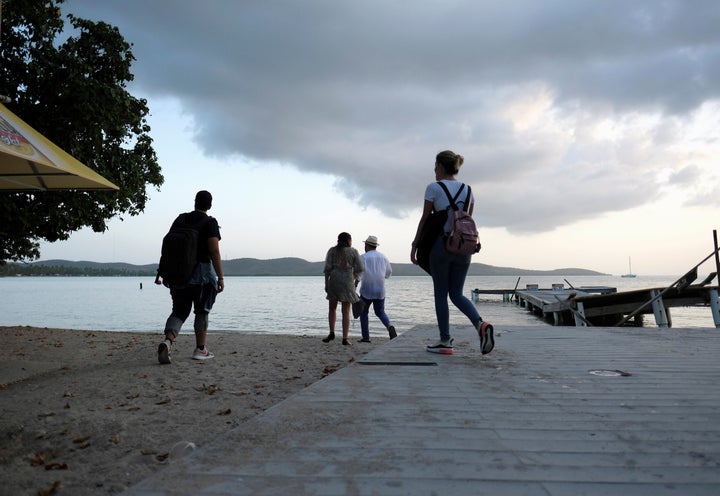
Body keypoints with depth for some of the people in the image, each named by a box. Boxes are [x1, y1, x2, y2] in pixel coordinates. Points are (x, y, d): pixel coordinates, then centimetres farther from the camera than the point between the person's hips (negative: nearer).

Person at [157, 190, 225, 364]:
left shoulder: (180, 219, 9)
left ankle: (167, 342, -15)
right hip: (202, 273, -4)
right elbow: (214, 251, -15)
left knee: (179, 311, 9)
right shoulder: (210, 223, -7)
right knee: (202, 311, 10)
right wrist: (220, 277, -13)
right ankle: (200, 350, 14)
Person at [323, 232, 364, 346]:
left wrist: (326, 283, 3)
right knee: (346, 311, 3)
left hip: (334, 280, 1)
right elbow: (360, 269, 1)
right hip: (347, 282, -1)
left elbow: (327, 268, -2)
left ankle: (332, 333, 5)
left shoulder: (332, 251, 5)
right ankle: (345, 338, 0)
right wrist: (356, 280, 18)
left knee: (332, 308, 18)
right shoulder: (353, 251, 1)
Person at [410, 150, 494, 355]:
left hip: (441, 244, -5)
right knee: (457, 294, 12)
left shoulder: (433, 188, -2)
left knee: (440, 294, 5)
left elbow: (425, 220, -3)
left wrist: (414, 246, 3)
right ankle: (480, 324, -12)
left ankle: (445, 342, 7)